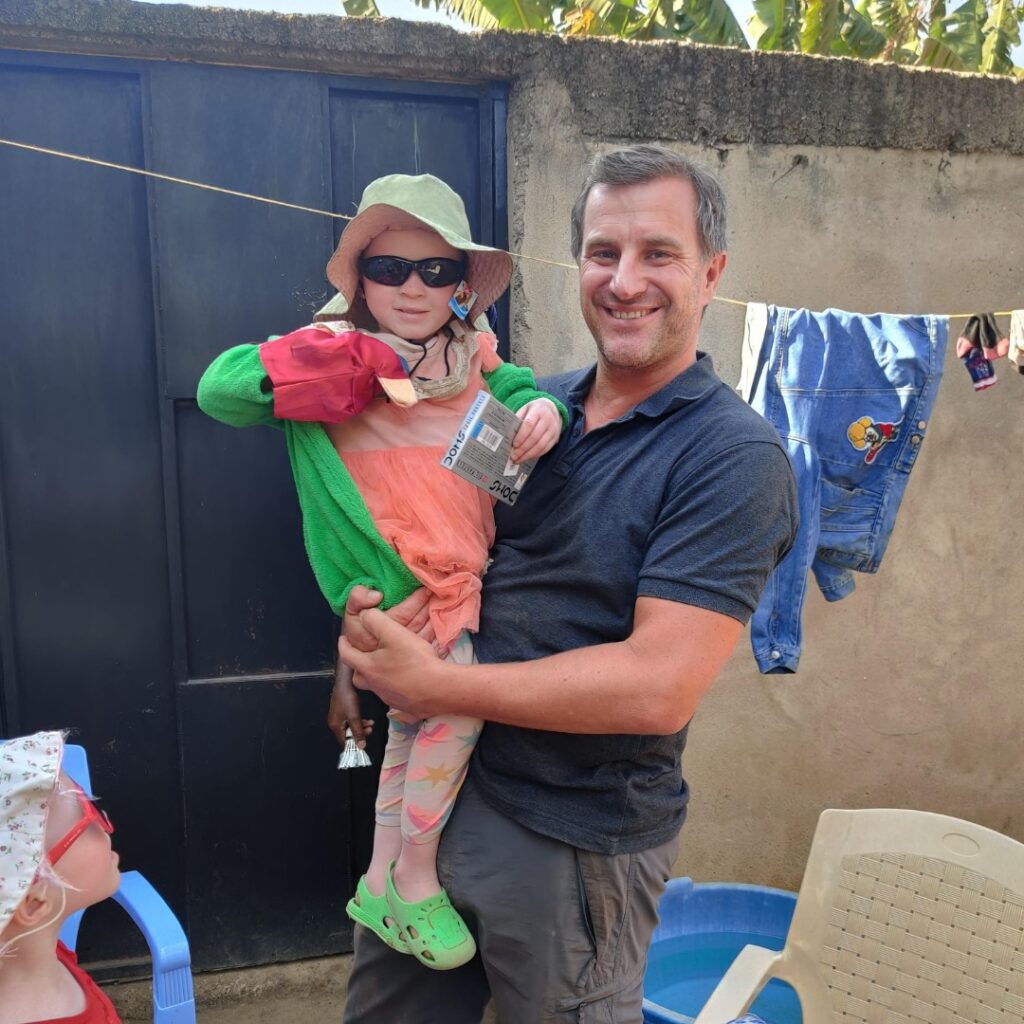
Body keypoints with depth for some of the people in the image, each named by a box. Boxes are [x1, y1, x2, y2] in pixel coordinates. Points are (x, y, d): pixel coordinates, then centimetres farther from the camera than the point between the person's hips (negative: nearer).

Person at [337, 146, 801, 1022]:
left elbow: (659, 687, -25)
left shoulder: (733, 457, -18)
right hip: (441, 783, 6)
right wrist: (382, 615, -13)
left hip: (578, 843, -6)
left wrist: (432, 686, -21)